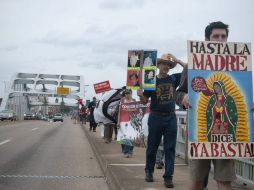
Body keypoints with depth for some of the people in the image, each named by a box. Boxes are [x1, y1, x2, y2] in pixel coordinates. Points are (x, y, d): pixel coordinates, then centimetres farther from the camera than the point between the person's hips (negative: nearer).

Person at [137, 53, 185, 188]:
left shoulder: (174, 79, 5)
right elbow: (145, 101, 1)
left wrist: (178, 61, -5)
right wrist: (140, 95, -22)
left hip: (171, 117, 1)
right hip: (155, 117, -1)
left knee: (170, 148, 1)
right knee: (152, 146, 9)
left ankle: (168, 177, 4)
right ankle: (149, 171, 27)